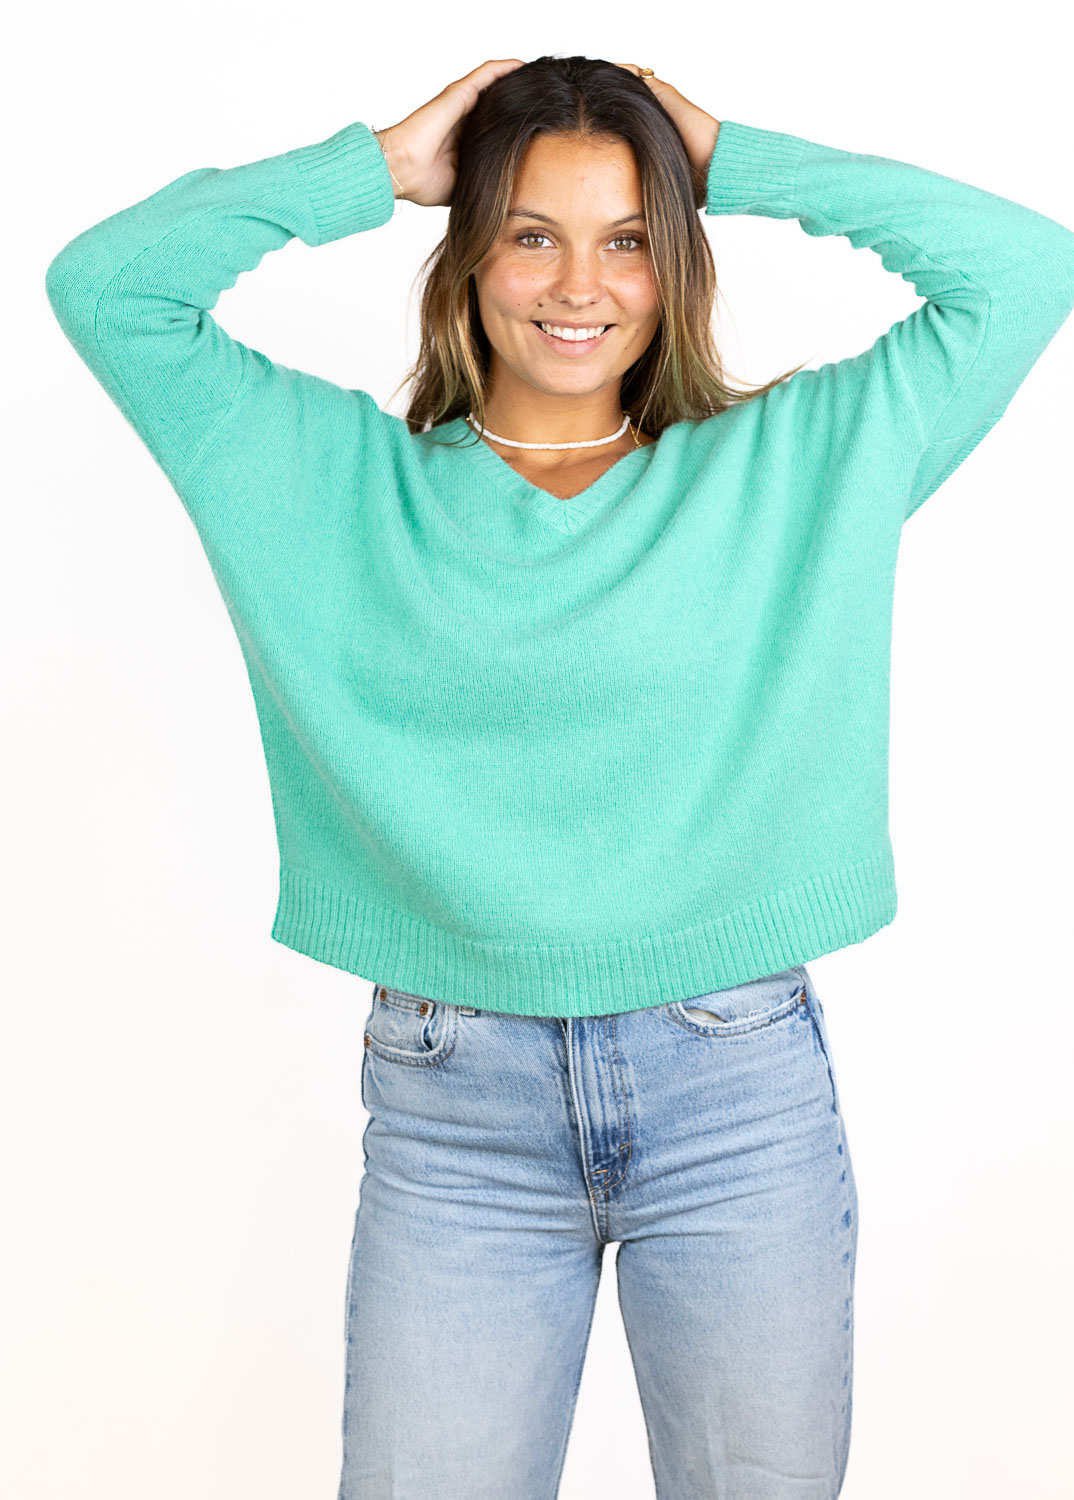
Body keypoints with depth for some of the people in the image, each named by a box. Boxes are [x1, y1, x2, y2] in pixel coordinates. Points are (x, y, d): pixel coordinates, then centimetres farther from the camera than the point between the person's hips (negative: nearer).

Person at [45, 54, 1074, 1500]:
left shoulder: (790, 464, 5)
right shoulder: (342, 479, 5)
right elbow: (105, 287, 1)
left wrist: (735, 162, 3)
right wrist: (380, 165, 0)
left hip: (742, 1090, 1)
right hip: (454, 1108, 0)